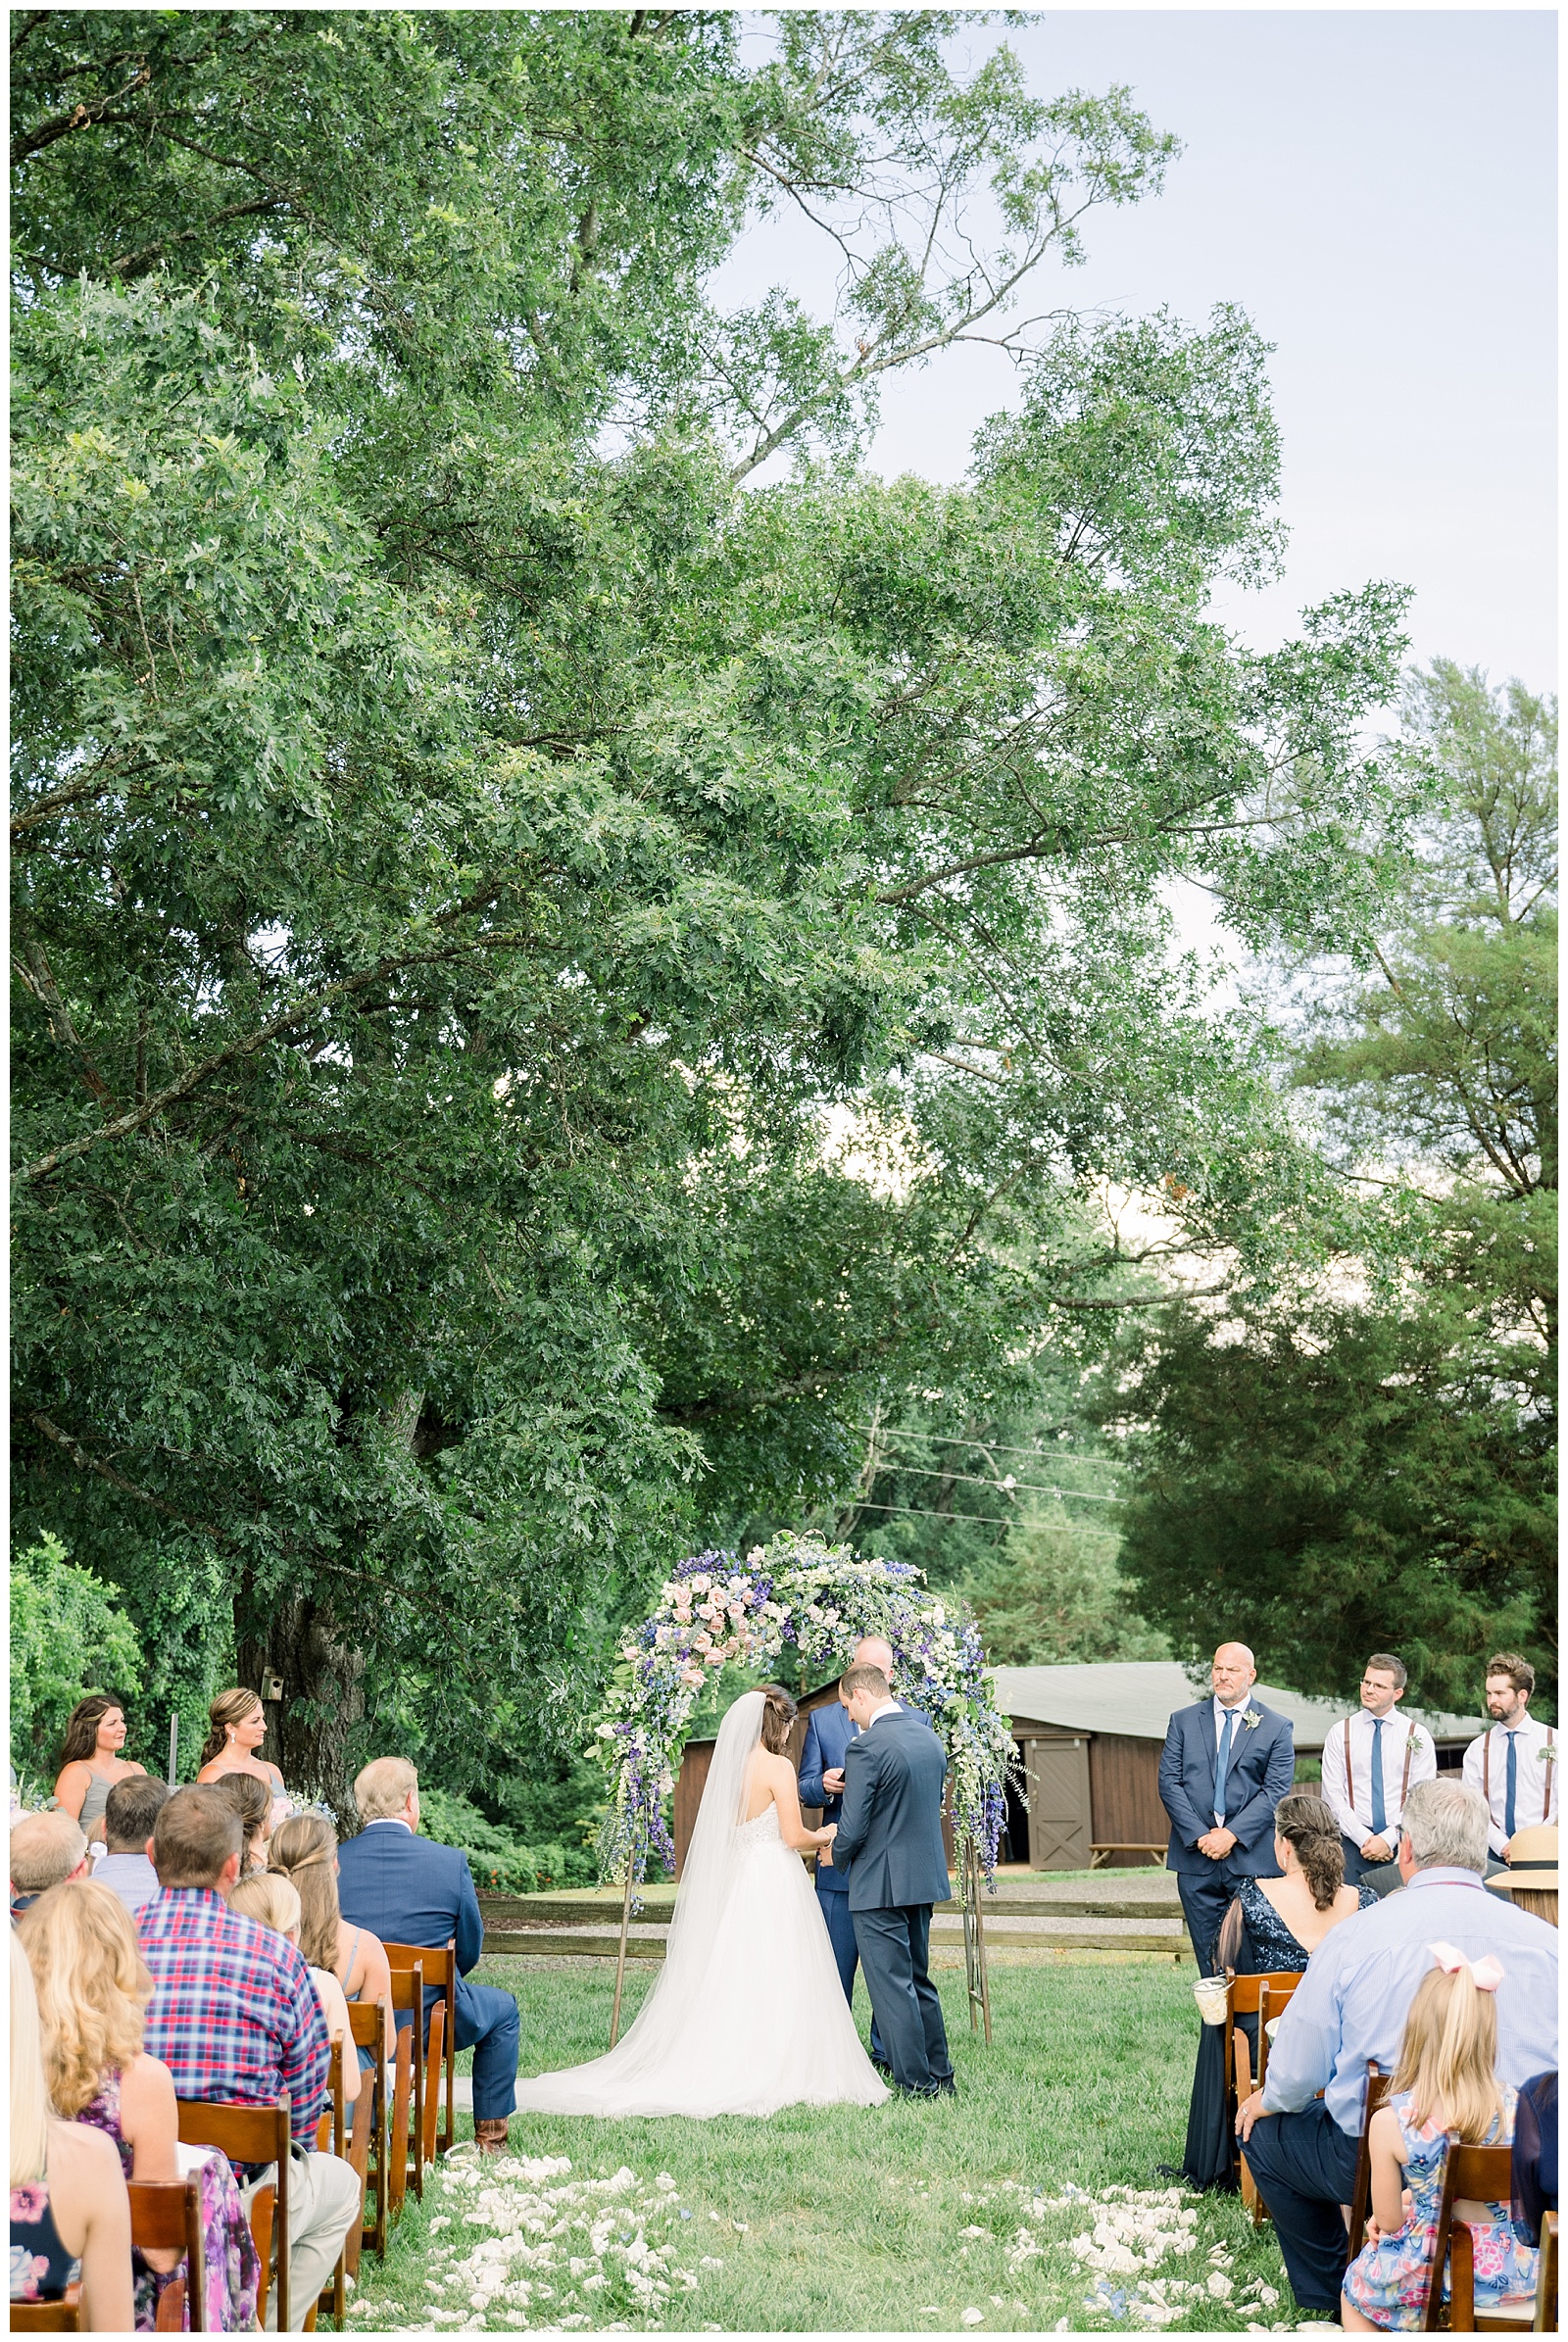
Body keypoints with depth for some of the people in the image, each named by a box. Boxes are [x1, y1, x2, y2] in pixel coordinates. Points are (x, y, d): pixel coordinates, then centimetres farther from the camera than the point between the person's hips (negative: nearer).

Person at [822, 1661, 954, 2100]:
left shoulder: (866, 1747, -18)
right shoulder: (928, 1737, 8)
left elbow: (853, 1829, -19)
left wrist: (836, 1852, 4)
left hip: (880, 1883, -8)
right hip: (926, 1879, 8)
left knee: (892, 1986, 0)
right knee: (919, 1980, 18)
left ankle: (916, 2083, 4)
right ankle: (939, 2075, 23)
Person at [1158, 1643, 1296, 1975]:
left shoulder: (1277, 1728, 6)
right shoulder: (1183, 1721, 10)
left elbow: (1276, 1790, -3)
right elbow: (1169, 1783, 3)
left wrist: (1232, 1834, -13)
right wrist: (1199, 1836, -9)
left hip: (1253, 1859, -2)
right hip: (1195, 1860, 2)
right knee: (1208, 1957, 4)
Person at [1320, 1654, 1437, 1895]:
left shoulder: (1417, 1736, 5)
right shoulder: (1340, 1734, 6)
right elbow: (1333, 1797, 1)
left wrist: (1388, 1839, -11)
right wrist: (1364, 1838, -9)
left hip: (1402, 1844, 0)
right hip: (1353, 1843, 0)